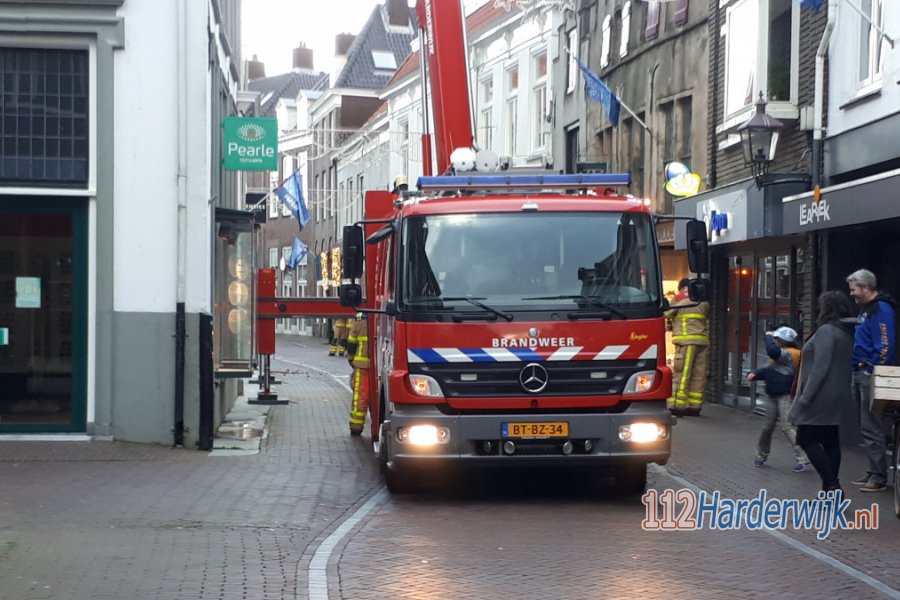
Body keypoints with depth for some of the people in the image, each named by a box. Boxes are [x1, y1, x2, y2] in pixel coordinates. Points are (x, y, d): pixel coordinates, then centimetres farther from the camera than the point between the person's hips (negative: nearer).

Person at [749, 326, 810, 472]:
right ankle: (761, 455, 32)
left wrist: (768, 336, -16)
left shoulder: (787, 355, -16)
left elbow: (772, 350, -33)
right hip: (771, 396, 9)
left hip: (784, 397, -9)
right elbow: (768, 370, 21)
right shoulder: (778, 356, 13)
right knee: (768, 426, 17)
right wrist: (755, 374, 2)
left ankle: (802, 459, -9)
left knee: (787, 427, -12)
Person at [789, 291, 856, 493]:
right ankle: (831, 489, 11)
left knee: (807, 439, -4)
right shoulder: (848, 333, 14)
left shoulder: (826, 331, -15)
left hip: (820, 398, -9)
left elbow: (820, 368, -22)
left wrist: (806, 396, -20)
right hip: (837, 398, 9)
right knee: (831, 442, 10)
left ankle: (832, 485, -12)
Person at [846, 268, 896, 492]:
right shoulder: (866, 309, 17)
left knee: (871, 427, -8)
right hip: (860, 374, 10)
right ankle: (873, 472, 21)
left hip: (871, 375, -10)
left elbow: (885, 346, -21)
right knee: (866, 426, 14)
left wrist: (873, 372, -19)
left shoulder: (881, 309, -14)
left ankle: (879, 477, -4)